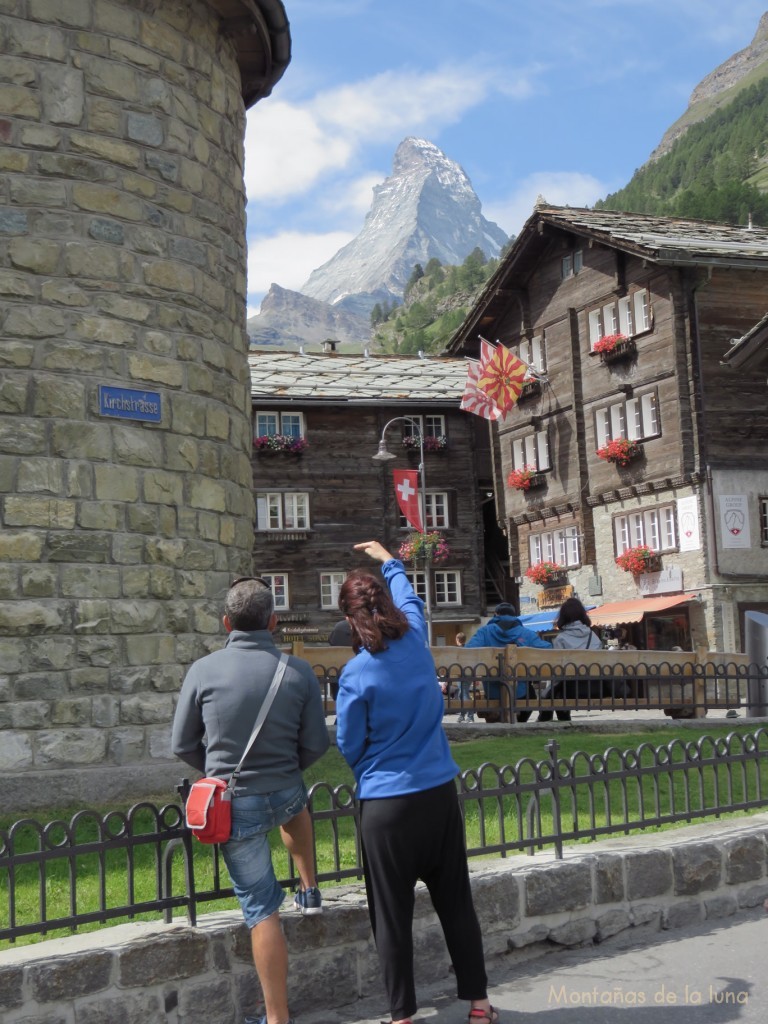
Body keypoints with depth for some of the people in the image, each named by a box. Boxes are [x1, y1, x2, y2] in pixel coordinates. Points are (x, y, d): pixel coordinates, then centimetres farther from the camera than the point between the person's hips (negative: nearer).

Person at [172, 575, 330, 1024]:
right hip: (285, 792, 2)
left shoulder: (204, 670, -12)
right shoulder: (299, 672, -11)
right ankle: (309, 890, 44)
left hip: (234, 803, -1)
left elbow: (183, 745, -1)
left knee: (262, 909, 7)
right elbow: (316, 744, -3)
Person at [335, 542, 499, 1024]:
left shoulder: (358, 673, -15)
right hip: (439, 792, 5)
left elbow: (349, 745, -5)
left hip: (388, 803, -5)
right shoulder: (416, 642, -3)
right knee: (456, 902, 14)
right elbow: (410, 598, 20)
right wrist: (388, 560, 37)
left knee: (393, 914, 6)